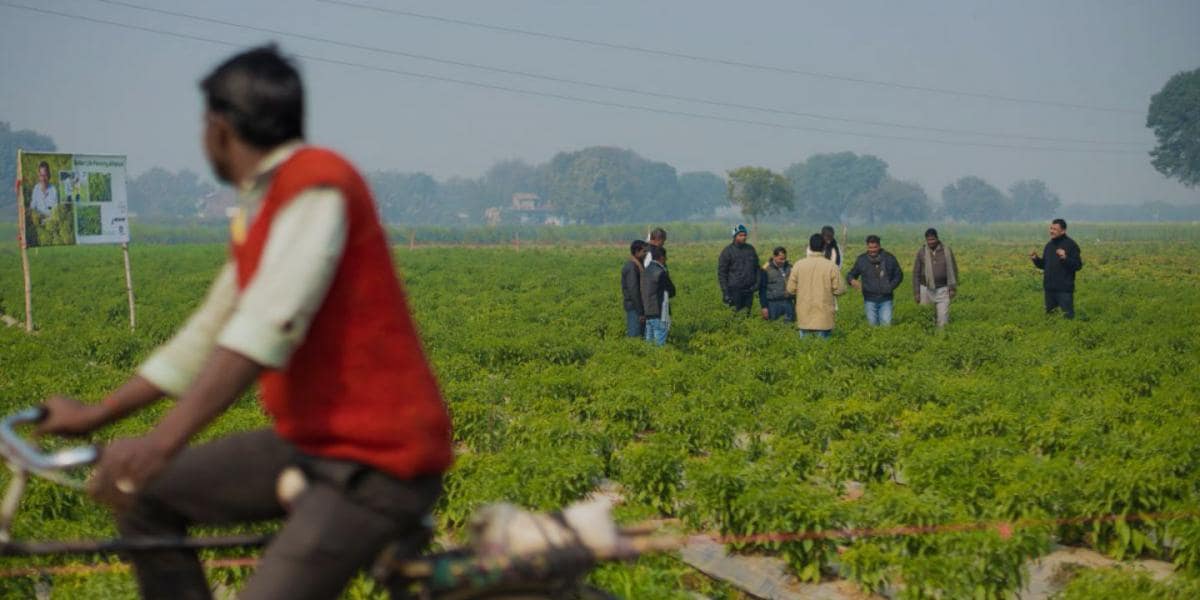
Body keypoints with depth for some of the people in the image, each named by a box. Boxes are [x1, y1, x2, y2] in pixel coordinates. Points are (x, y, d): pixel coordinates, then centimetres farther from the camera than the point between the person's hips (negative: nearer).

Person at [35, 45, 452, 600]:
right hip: (312, 443, 10)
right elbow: (208, 335, 23)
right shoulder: (257, 218, 15)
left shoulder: (317, 184, -16)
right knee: (145, 495, 11)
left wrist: (161, 443, -36)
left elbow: (271, 324, -29)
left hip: (379, 457, -10)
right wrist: (95, 415, 25)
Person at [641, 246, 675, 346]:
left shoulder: (646, 271, 10)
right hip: (659, 313, -8)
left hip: (648, 313, 8)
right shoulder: (661, 273, -15)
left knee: (649, 341, 11)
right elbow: (672, 291, -4)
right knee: (660, 343, -5)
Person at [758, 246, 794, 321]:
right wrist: (764, 307, -7)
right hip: (773, 303, -4)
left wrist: (796, 302, 14)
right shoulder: (766, 269, -5)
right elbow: (762, 290, -3)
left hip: (788, 303, 4)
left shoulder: (789, 267, 6)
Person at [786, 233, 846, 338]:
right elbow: (840, 290, -7)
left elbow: (791, 289, 1)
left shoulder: (799, 265, -3)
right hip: (824, 319, -2)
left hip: (804, 317, 2)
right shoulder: (831, 266, -8)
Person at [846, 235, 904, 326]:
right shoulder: (861, 259, 3)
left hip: (886, 300, -1)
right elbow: (851, 275, 9)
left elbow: (898, 275, 10)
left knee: (886, 324, -8)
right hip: (870, 300, 1)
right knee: (872, 325, 2)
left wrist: (891, 287, -7)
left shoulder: (889, 258, 2)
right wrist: (852, 281, -16)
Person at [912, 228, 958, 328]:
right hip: (926, 289, 1)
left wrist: (953, 288, -4)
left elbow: (953, 270, 2)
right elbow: (916, 273, 3)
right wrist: (916, 293, -1)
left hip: (942, 290, -1)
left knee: (943, 320, -6)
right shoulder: (921, 252, 0)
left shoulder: (946, 251, -2)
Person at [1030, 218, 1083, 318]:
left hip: (1064, 289, -7)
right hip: (1049, 288, 7)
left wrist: (1065, 258, -26)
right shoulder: (1049, 245, 13)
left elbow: (1078, 265, -12)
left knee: (1068, 315, -4)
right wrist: (1035, 259, 3)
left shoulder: (1070, 245, -7)